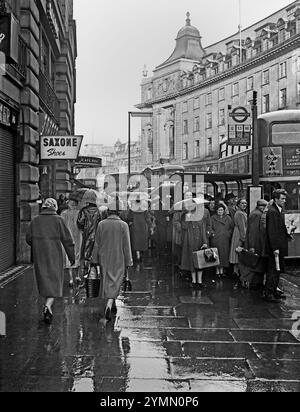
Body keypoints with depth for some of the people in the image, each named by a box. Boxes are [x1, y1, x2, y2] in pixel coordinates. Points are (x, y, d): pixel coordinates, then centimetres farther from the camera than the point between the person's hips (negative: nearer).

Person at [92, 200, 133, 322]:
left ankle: (112, 304, 29)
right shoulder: (123, 225, -8)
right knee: (115, 283, 1)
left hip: (104, 259, 2)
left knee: (107, 281, 17)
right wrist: (128, 263, -2)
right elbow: (126, 246, -7)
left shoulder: (101, 224, -3)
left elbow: (97, 244, 1)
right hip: (119, 260, -2)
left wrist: (95, 259, 9)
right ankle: (109, 305, -18)